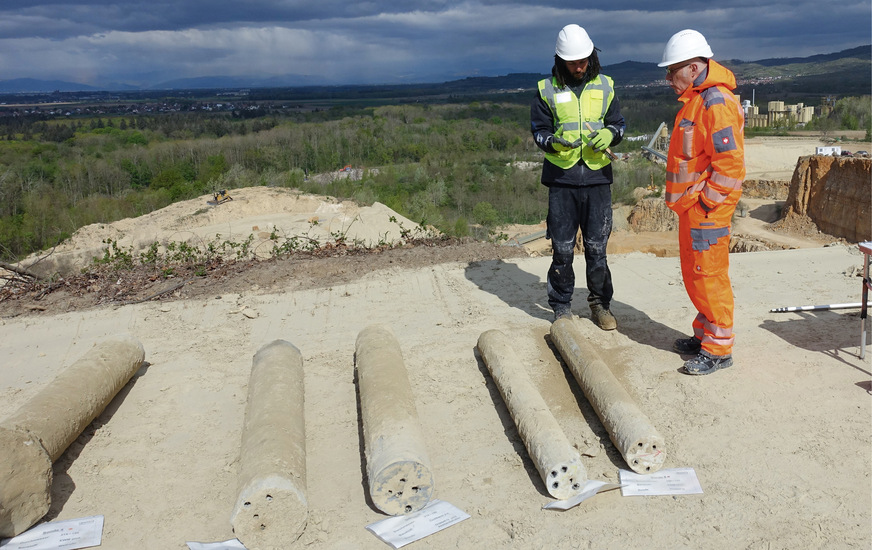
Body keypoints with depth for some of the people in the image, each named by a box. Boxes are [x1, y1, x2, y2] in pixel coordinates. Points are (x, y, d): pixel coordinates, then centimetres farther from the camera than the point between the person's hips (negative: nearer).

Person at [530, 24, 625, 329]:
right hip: (561, 177, -1)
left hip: (597, 177, 1)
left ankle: (600, 303, 22)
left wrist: (608, 135, -11)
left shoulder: (605, 86, 8)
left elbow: (619, 123, 12)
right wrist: (555, 142, -20)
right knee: (562, 247, 3)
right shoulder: (547, 89, 2)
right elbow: (539, 130, 2)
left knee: (597, 246, 6)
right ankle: (562, 306, 18)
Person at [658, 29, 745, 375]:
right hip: (692, 205, 10)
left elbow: (730, 161, -23)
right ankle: (704, 335, 30)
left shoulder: (716, 101, -18)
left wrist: (706, 202, -19)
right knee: (694, 274, 17)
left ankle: (719, 349, 6)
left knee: (708, 275, -4)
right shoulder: (696, 100, 16)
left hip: (707, 208, -10)